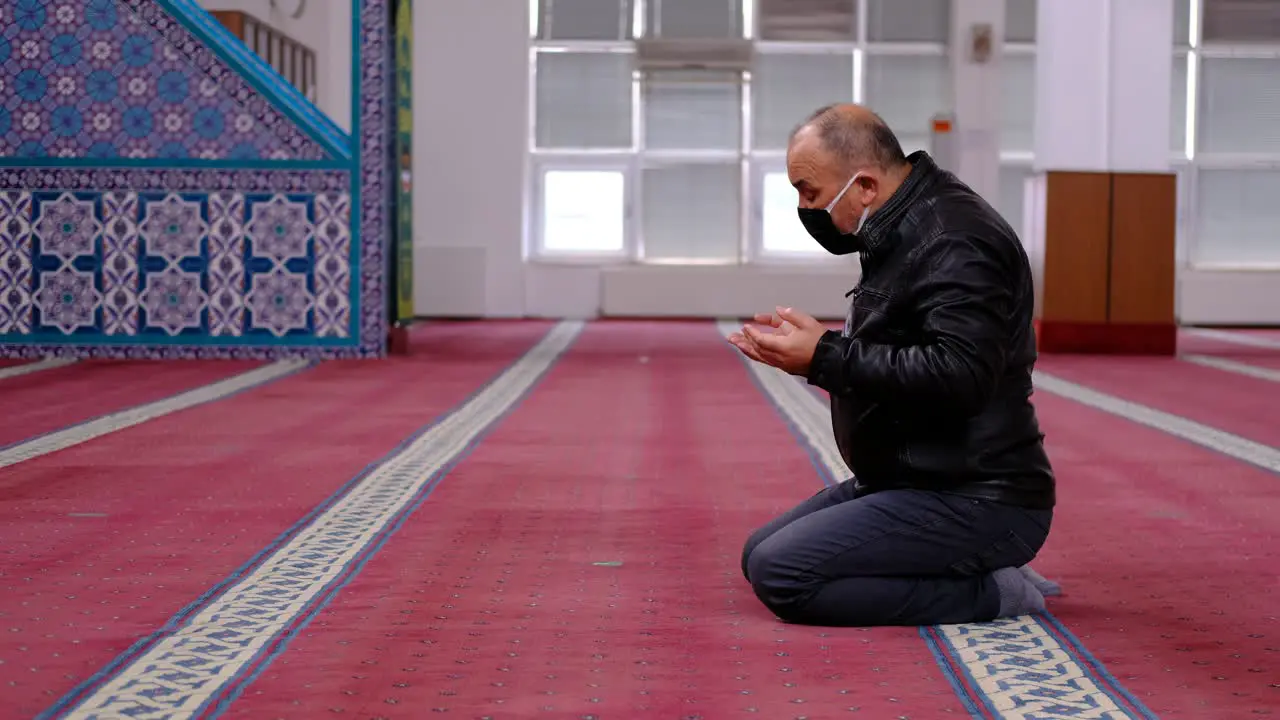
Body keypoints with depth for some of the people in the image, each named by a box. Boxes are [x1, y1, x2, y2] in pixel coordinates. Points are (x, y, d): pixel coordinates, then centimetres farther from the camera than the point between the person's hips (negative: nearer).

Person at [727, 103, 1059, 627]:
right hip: (915, 482, 11)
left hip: (976, 503, -11)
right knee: (760, 554, 14)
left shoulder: (955, 243, -20)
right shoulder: (909, 227, 12)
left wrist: (826, 358, -23)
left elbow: (957, 373, -31)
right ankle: (976, 573, 11)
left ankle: (991, 594, -10)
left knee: (780, 573, -20)